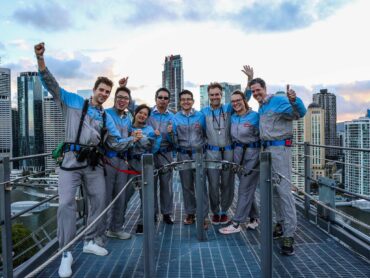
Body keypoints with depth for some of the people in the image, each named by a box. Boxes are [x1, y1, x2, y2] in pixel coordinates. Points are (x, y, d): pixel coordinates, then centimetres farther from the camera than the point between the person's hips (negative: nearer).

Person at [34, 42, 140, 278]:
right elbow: (51, 84, -3)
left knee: (99, 202, 8)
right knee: (67, 203, -10)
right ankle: (66, 253, -3)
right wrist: (41, 59, -16)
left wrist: (132, 139, -8)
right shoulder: (74, 101, 5)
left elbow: (116, 143, 10)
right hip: (72, 160, -4)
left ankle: (90, 242, 26)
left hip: (94, 163, 5)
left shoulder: (107, 117, 13)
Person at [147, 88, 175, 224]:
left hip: (166, 154, 1)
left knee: (166, 185, 6)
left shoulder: (172, 117, 6)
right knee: (151, 184, 6)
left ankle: (167, 213, 17)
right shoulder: (148, 112, 1)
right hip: (150, 153, -1)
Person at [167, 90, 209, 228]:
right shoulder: (175, 118, 6)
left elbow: (207, 135, 8)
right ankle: (190, 213, 21)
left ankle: (203, 216, 3)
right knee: (187, 185, 9)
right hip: (183, 155, 2)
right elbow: (174, 141, 4)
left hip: (199, 153, -1)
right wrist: (170, 133, -15)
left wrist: (201, 128, -11)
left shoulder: (200, 116, 4)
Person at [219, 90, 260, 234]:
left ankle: (236, 223, -1)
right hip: (238, 152, 6)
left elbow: (261, 134, -4)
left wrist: (253, 128, -16)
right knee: (247, 187, 13)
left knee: (245, 188, -4)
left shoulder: (254, 115, -8)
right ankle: (253, 218, 26)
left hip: (252, 153, -6)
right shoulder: (232, 117, 10)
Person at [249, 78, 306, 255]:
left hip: (280, 148, -9)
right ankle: (281, 223, 25)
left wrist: (294, 100, -40)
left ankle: (289, 235, -10)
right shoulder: (261, 108, 18)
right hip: (267, 149, 9)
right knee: (273, 189, 13)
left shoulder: (278, 101, -7)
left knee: (284, 190, -12)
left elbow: (299, 113, -22)